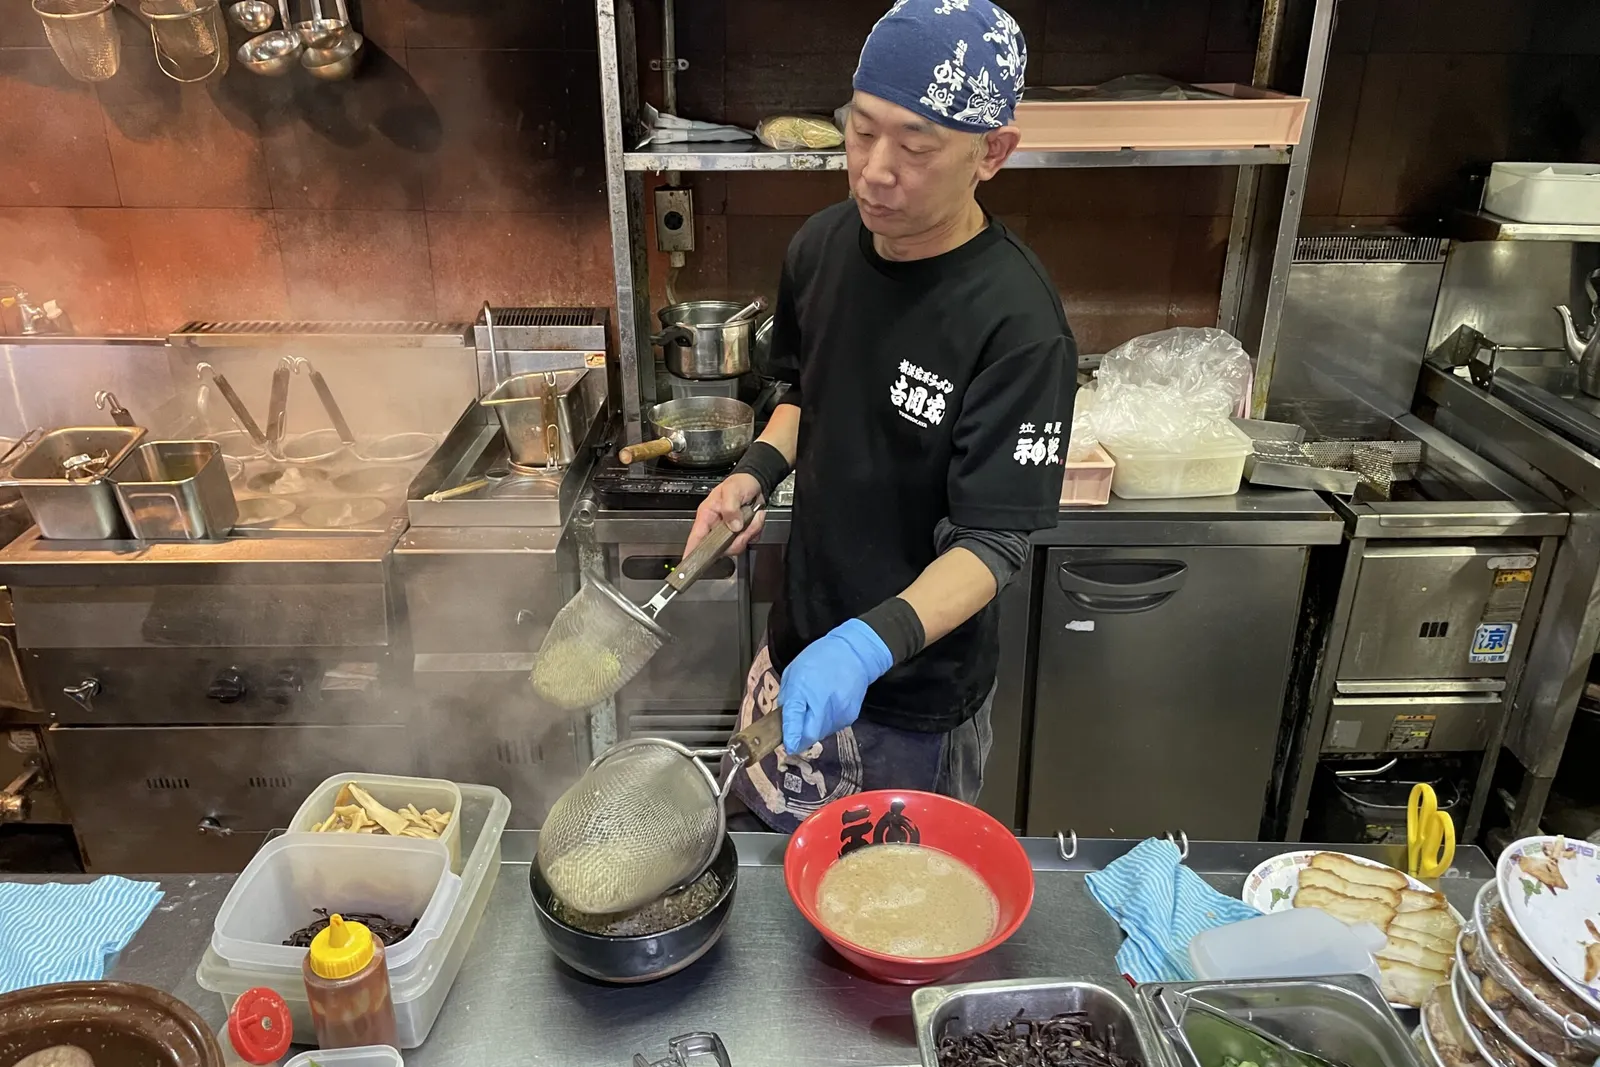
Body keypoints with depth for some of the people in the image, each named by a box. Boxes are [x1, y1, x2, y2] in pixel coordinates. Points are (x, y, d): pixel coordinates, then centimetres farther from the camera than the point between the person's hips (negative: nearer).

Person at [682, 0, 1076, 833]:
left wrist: (869, 645, -38)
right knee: (775, 852, 25)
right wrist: (755, 475, -7)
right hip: (800, 646, 6)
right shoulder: (821, 246, -7)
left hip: (917, 696, -5)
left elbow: (992, 545, -23)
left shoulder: (1016, 326, -26)